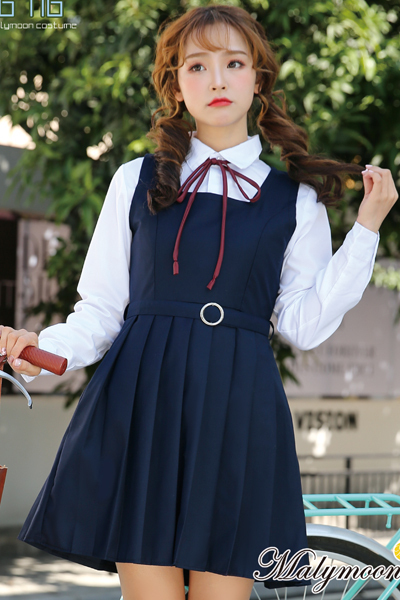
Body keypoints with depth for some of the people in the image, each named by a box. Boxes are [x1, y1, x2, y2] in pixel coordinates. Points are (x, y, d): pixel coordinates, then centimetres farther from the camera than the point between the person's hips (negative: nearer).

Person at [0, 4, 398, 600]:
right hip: (142, 400, 0)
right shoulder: (137, 182, 11)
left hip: (239, 410, 0)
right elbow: (100, 312, 11)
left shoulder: (294, 200, 11)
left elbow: (304, 324, 4)